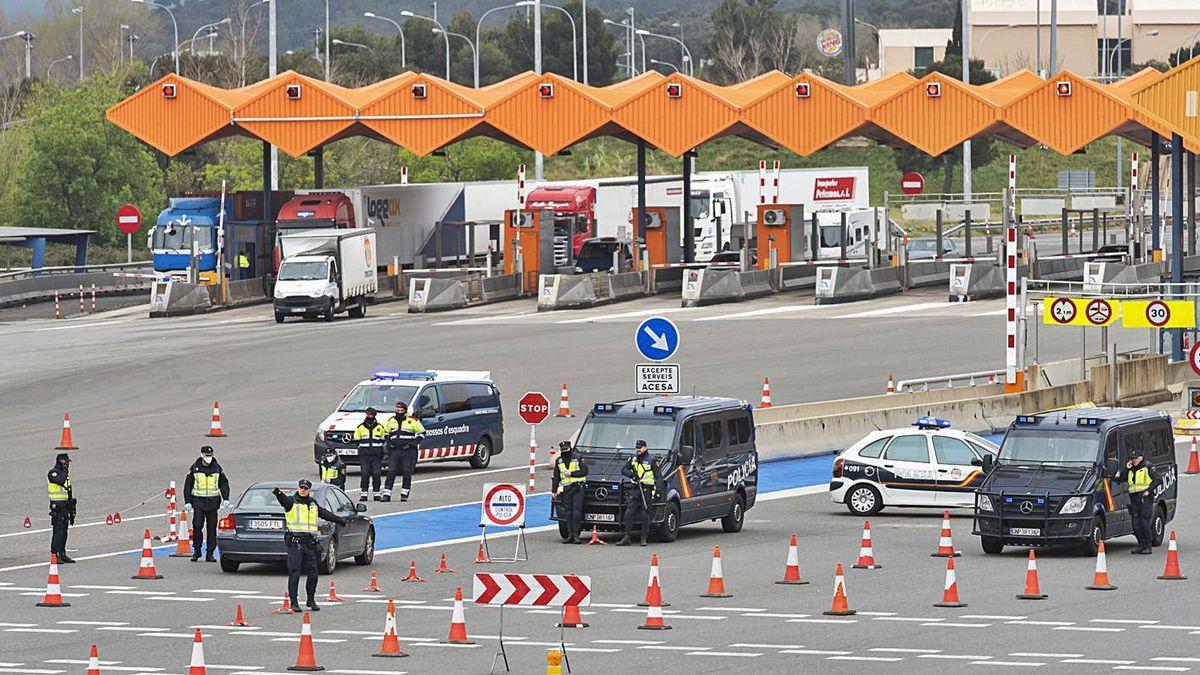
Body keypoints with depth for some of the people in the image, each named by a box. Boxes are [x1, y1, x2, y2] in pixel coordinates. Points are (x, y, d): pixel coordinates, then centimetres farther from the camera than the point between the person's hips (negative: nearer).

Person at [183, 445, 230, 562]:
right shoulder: (195, 468, 2)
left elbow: (224, 484, 11)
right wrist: (187, 502, 0)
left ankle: (210, 554, 8)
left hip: (213, 502, 1)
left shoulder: (217, 468, 5)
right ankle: (196, 550, 7)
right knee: (197, 526, -10)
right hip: (198, 501, -1)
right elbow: (188, 485, 6)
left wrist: (225, 499, -2)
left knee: (212, 528, 2)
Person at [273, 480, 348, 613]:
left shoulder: (313, 504, 18)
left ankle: (311, 600, 20)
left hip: (309, 543, 5)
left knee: (313, 573, 5)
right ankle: (293, 602, -3)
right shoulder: (292, 501, 0)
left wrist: (340, 520, 33)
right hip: (295, 542, -5)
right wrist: (278, 494, -45)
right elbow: (284, 501, -22)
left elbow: (325, 514, 28)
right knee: (294, 573, -7)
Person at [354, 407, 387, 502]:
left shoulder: (380, 427, 10)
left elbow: (383, 440, 16)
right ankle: (364, 493, -3)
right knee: (364, 474, -8)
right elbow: (356, 440, 14)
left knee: (377, 474, -2)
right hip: (364, 455, 0)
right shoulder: (360, 427, 9)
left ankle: (377, 493, 6)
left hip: (377, 455, 0)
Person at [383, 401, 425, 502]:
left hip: (408, 451, -3)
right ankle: (387, 494, -4)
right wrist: (388, 442, 9)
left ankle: (404, 494, 9)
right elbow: (386, 432, 26)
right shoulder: (391, 421, 12)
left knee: (407, 473, 0)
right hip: (394, 450, 3)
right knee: (391, 472, -4)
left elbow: (422, 433, 5)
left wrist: (415, 442, -9)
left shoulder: (412, 421, 0)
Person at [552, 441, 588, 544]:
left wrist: (571, 473, -13)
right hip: (566, 489, 4)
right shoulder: (559, 461, 15)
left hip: (578, 489, -4)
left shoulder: (578, 459, 2)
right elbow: (556, 477, 19)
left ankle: (576, 535, -10)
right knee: (568, 513, 2)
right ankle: (570, 535, 4)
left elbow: (584, 472, -6)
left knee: (576, 512, -11)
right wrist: (554, 490, 13)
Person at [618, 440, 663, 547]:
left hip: (647, 489, -4)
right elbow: (623, 470, 10)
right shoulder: (633, 459, 12)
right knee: (629, 513, -2)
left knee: (645, 514, -3)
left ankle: (644, 538, 5)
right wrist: (631, 474, -11)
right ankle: (627, 537, 1)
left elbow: (658, 477, -2)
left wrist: (657, 489, -15)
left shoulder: (651, 460, -2)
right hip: (636, 489, 4)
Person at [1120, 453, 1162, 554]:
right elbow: (1121, 479, 12)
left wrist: (1149, 490, -14)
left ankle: (1149, 546, -5)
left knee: (1145, 523, -10)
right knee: (1136, 524, 5)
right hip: (1134, 499, 7)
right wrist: (1127, 469, 3)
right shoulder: (1130, 470, 19)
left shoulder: (1148, 468, 0)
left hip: (1145, 499, -7)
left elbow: (1158, 479, -6)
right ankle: (1141, 545, 14)